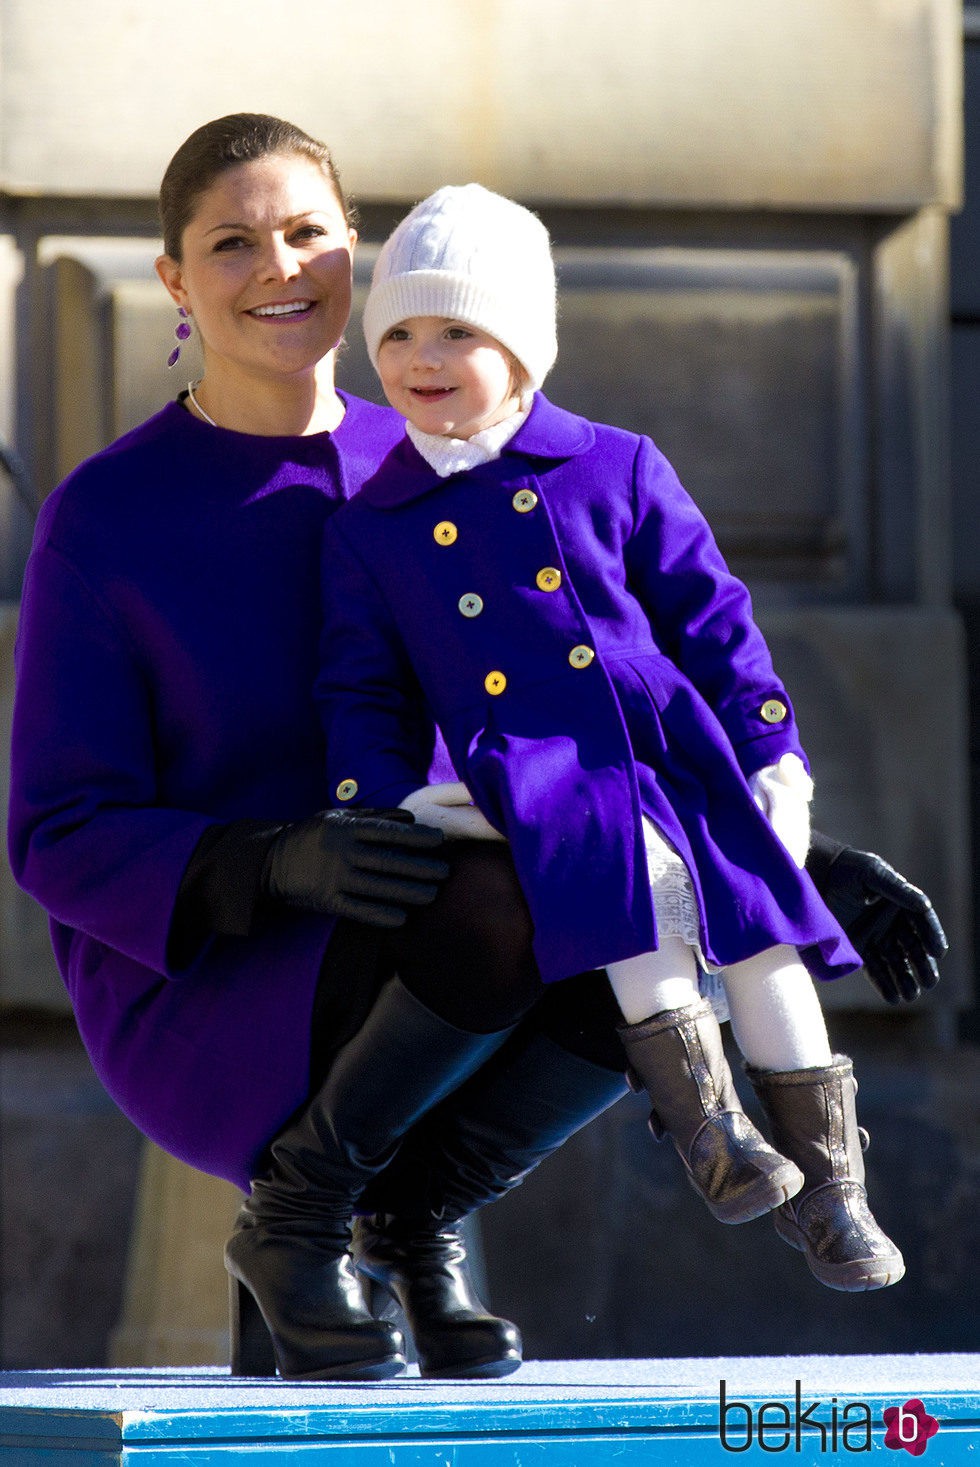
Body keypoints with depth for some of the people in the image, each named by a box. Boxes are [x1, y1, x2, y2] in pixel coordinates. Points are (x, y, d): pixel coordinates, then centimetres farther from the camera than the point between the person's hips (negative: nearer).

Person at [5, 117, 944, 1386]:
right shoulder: (107, 518, -5)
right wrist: (283, 865, -27)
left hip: (402, 997, 5)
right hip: (197, 996, -5)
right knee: (511, 902, -34)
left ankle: (411, 1206, -5)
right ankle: (294, 1217, -10)